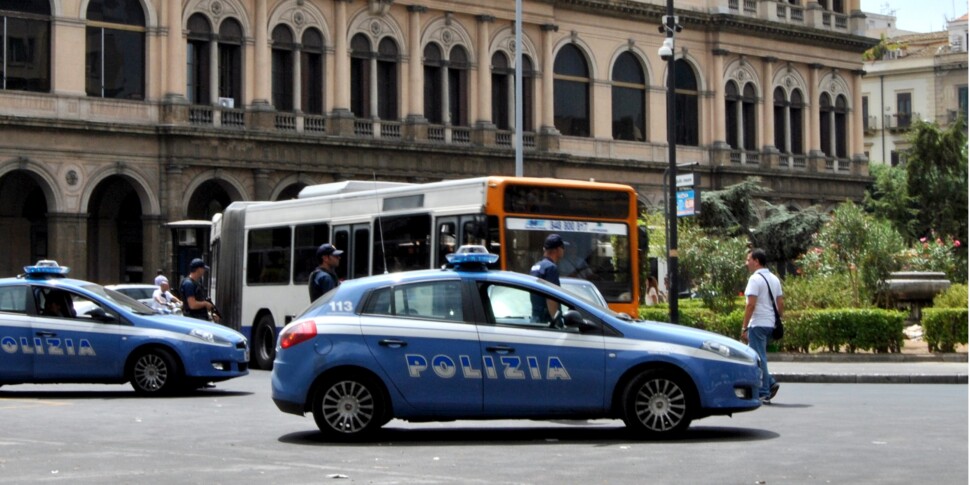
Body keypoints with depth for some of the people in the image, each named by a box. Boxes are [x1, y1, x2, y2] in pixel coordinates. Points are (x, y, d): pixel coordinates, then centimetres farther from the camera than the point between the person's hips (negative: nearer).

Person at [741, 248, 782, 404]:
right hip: (770, 324, 9)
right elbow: (781, 303, 15)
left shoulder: (755, 279, -13)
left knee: (758, 358, -3)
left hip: (758, 324, -9)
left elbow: (751, 305, -19)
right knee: (760, 357, 18)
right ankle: (770, 383, 8)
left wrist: (744, 328, -17)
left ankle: (763, 393, -2)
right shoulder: (774, 279, 14)